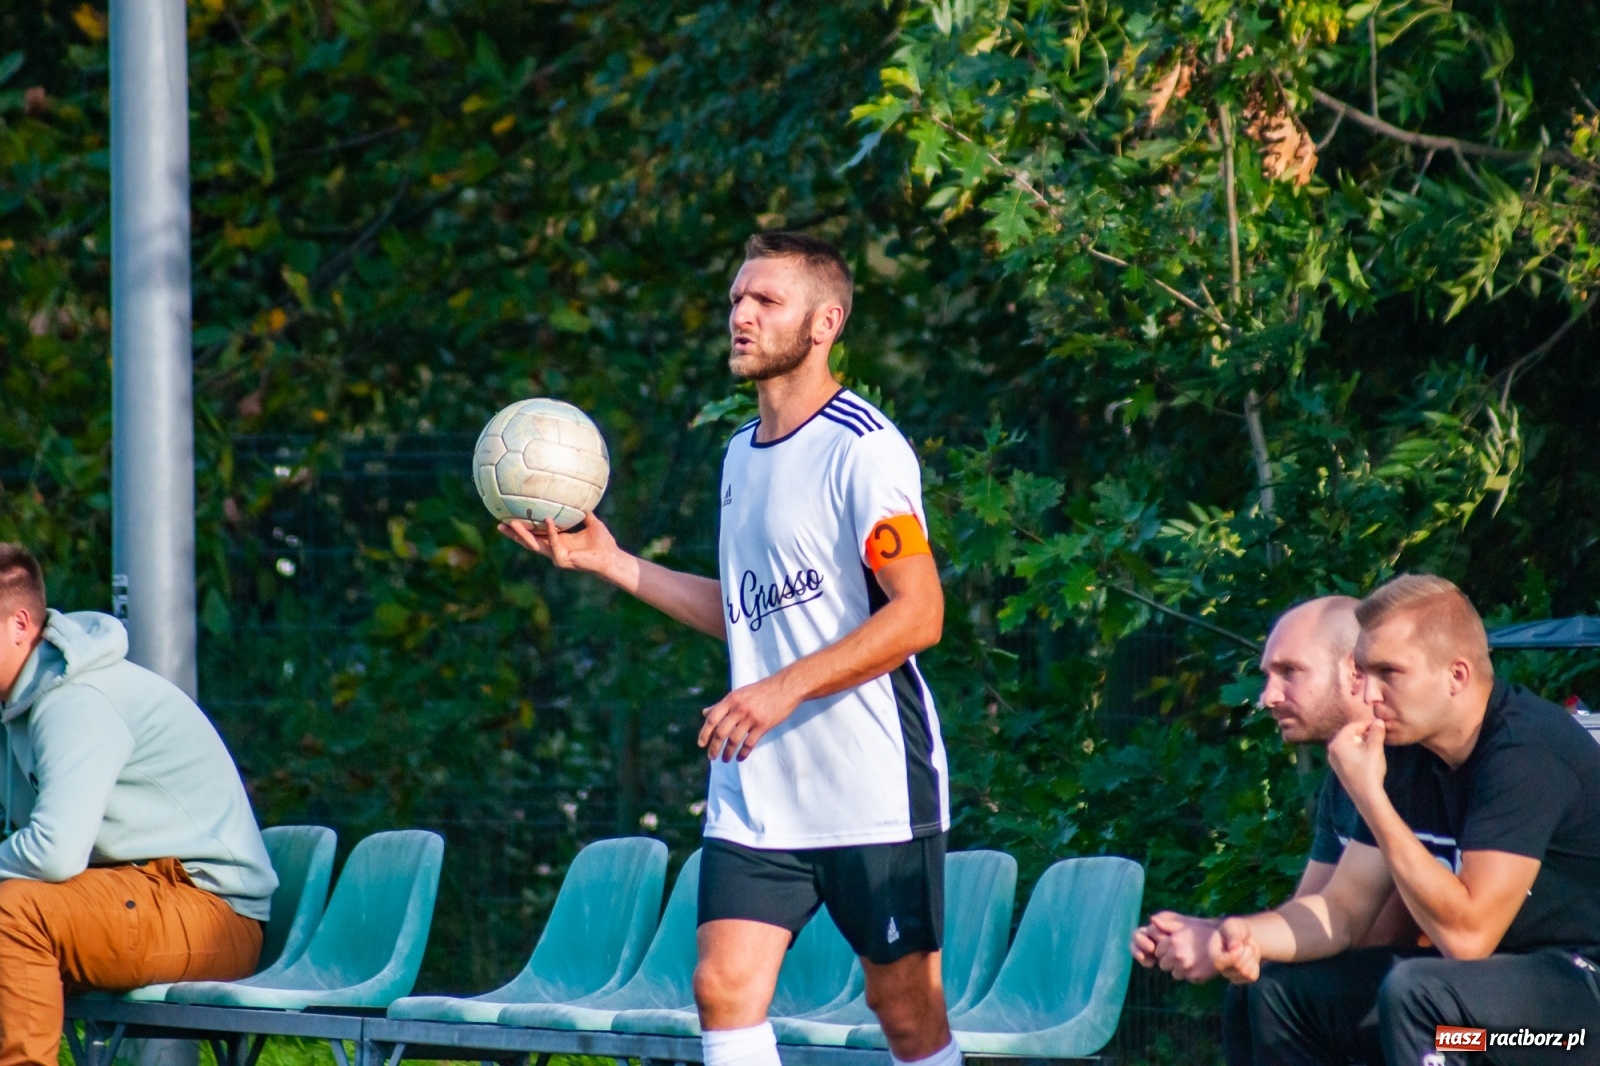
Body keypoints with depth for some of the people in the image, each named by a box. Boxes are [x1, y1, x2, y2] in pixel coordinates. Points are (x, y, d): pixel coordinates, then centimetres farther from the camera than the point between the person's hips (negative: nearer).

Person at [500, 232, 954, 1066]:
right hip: (756, 788, 7)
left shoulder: (862, 448, -11)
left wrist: (785, 689, -25)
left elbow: (919, 614, -18)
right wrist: (610, 562, 17)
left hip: (872, 787, -7)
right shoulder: (742, 454, 14)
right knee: (724, 986, -6)